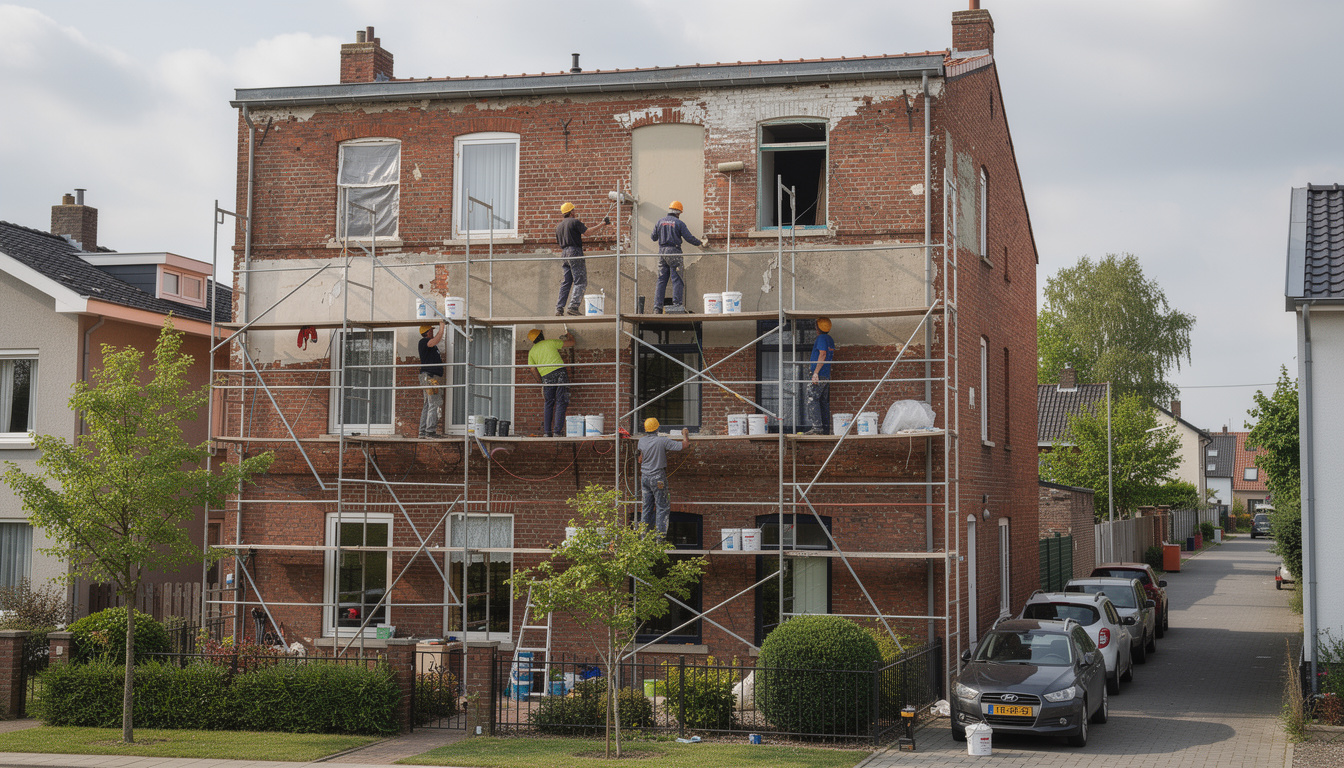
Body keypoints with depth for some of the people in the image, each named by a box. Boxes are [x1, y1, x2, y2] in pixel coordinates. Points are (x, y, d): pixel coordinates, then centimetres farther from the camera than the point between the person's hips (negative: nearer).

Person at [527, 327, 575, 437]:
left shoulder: (532, 352, 14)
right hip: (560, 372, -2)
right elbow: (571, 343, 15)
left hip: (546, 377, 2)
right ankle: (557, 432, -9)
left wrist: (540, 381, 28)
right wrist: (570, 337, 37)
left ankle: (547, 432, 6)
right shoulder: (551, 342, 8)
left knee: (548, 404, 13)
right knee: (561, 403, -2)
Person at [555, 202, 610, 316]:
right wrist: (603, 224, 0)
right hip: (575, 252, -7)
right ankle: (573, 306, -20)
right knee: (580, 282, -8)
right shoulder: (574, 222, -4)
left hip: (564, 254, 8)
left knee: (565, 282, 10)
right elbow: (588, 231, -9)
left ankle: (559, 308, 5)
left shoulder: (559, 226, 18)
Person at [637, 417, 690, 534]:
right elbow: (683, 445, -13)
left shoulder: (642, 441, 1)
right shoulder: (662, 441, -14)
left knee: (647, 507, 12)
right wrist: (685, 434, 6)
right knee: (662, 507, 0)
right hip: (658, 478, -5)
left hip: (645, 477, 5)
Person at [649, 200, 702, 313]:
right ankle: (677, 305, -6)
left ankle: (657, 307, 3)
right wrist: (699, 242, 14)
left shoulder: (660, 221, 8)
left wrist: (651, 235, 37)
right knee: (677, 280, -1)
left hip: (662, 252, 5)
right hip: (674, 253, -5)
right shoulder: (679, 223, -4)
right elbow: (689, 238, -4)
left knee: (661, 281, 7)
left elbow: (654, 238, 14)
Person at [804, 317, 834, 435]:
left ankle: (817, 427, -20)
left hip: (819, 375, -9)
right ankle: (826, 429, 8)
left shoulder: (821, 338, -9)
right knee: (824, 402, 10)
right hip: (827, 376, 9)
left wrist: (816, 372, -20)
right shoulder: (830, 340, 17)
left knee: (812, 400, -12)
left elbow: (823, 354, -18)